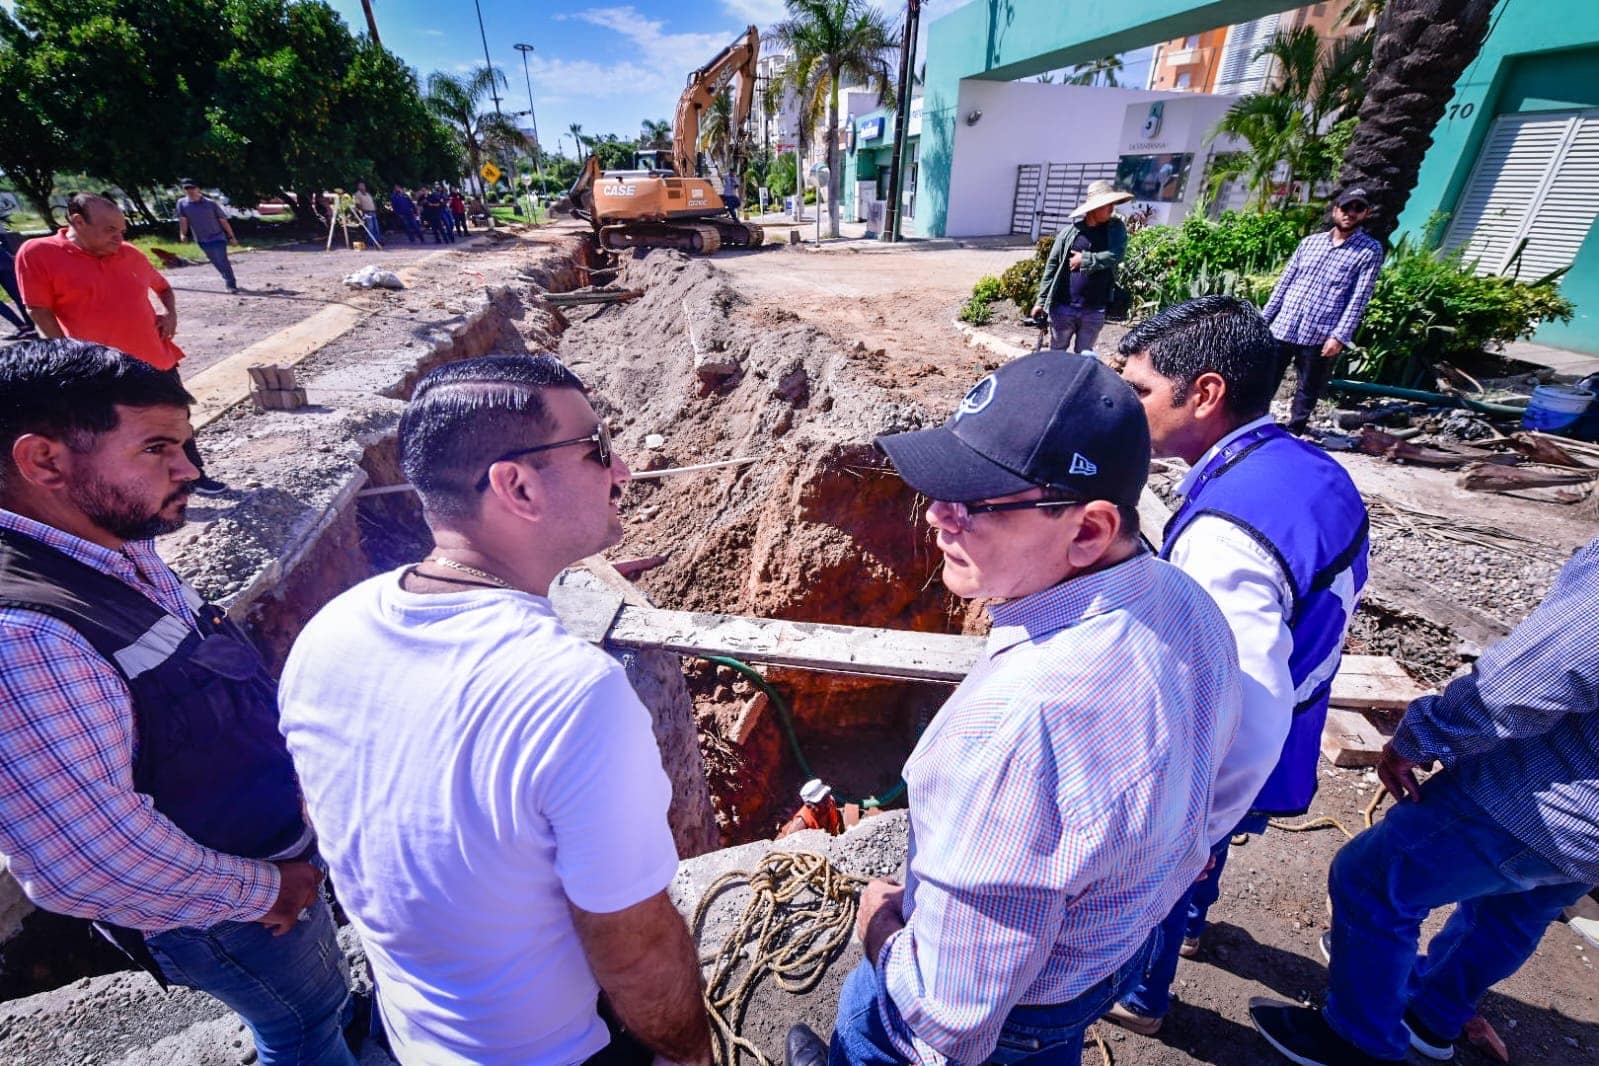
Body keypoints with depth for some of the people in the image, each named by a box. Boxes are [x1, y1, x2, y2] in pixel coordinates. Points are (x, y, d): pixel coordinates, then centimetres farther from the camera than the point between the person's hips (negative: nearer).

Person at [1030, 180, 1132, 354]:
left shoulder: (1116, 229, 3)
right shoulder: (1069, 231, -2)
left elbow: (1114, 256, -13)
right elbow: (1051, 266, 0)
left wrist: (1084, 260, -11)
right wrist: (1041, 301, -2)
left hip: (1094, 311, 1)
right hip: (1063, 307, -1)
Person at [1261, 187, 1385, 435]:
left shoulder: (1370, 250, 1)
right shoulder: (1310, 241, 12)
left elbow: (1359, 298, -6)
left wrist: (1340, 336, -15)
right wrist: (1264, 319, 6)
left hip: (1321, 336, -2)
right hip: (1283, 328, 3)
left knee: (1308, 393, 7)